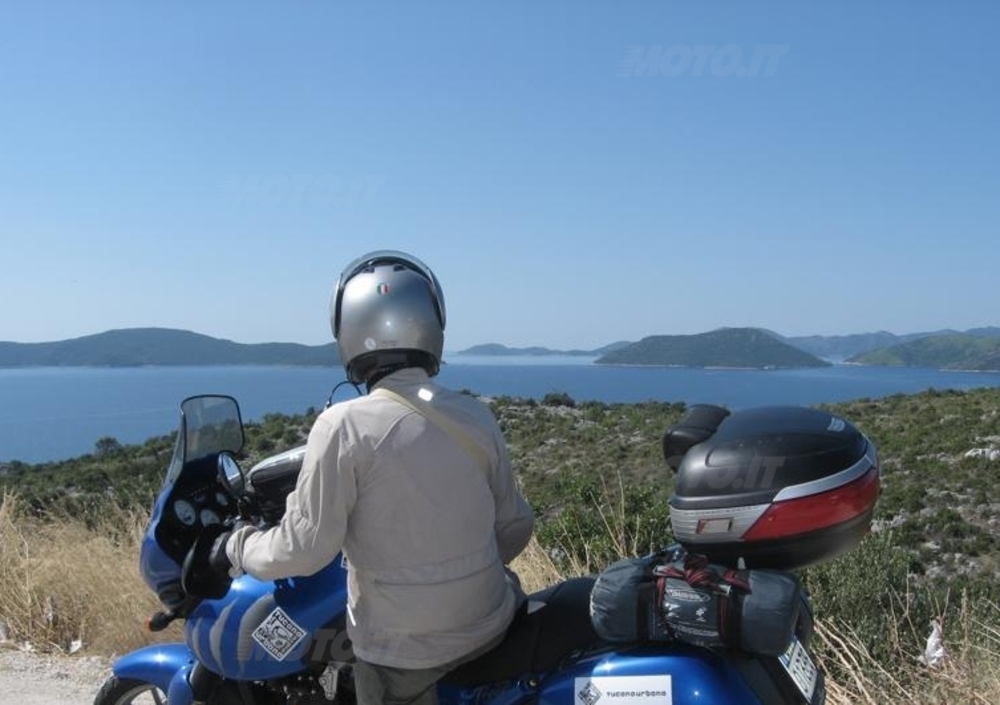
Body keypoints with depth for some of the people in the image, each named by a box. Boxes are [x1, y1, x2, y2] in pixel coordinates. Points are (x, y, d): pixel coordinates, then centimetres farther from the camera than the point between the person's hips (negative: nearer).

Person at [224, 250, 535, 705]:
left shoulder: (344, 426, -17)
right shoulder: (476, 417, -2)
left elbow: (304, 547, -15)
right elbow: (515, 526, 6)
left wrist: (241, 548, 5)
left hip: (403, 651, -4)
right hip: (489, 627, 5)